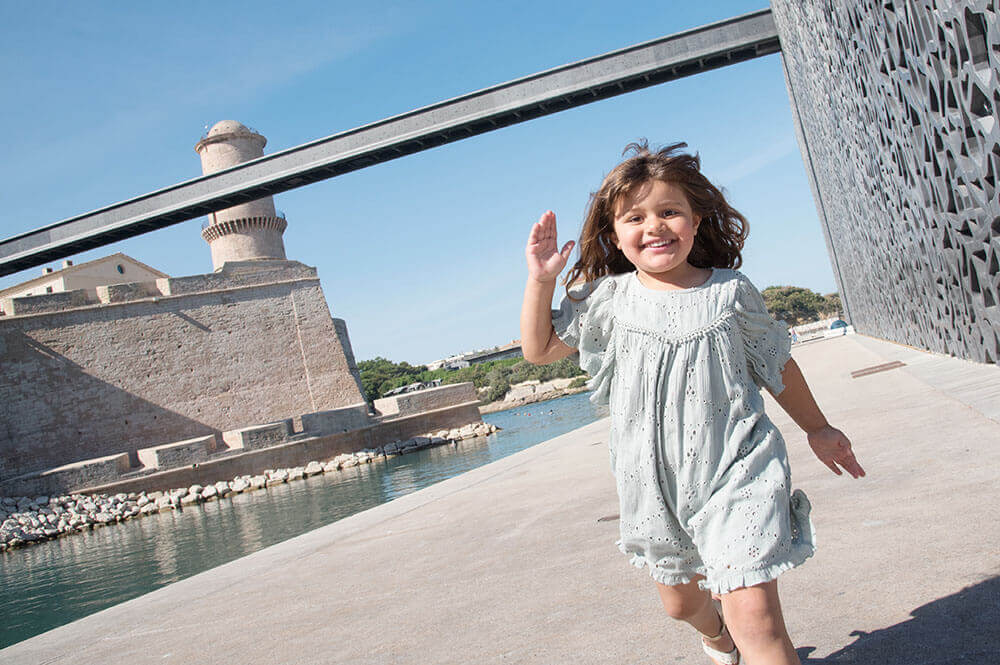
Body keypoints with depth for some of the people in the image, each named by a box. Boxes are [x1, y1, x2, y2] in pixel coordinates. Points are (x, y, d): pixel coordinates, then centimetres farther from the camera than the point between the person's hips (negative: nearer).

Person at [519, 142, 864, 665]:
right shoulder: (608, 298, -3)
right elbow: (538, 349, 3)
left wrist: (816, 428, 18)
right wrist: (541, 280, -8)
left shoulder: (730, 292, -4)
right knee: (679, 602, 23)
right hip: (656, 486, 3)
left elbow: (777, 365, 9)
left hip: (735, 472, -2)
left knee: (754, 617, -15)